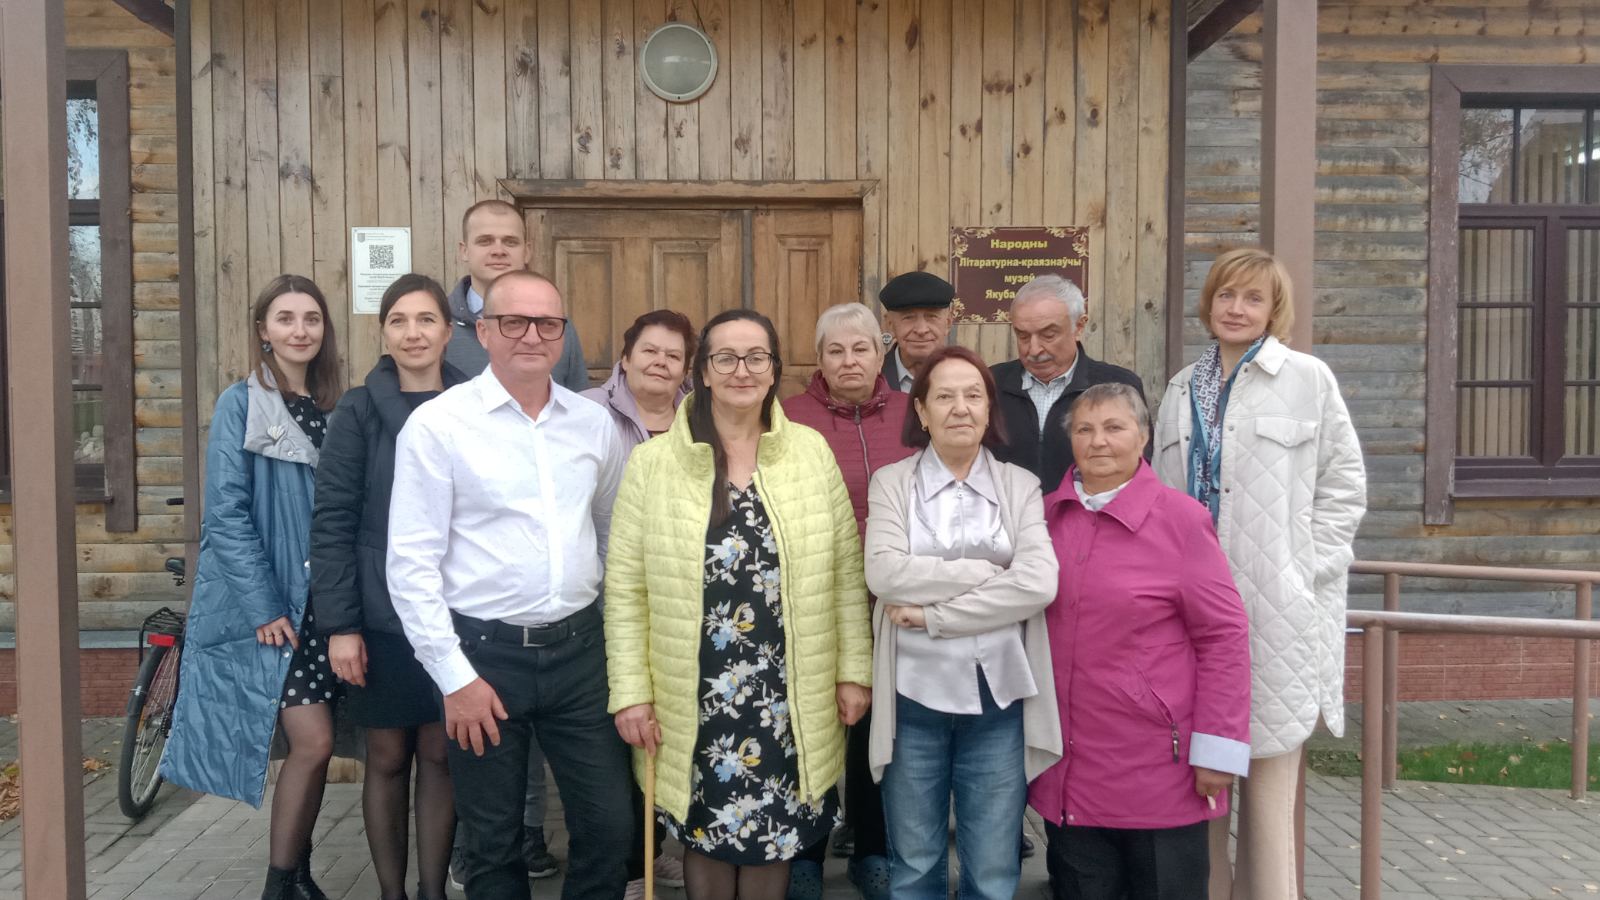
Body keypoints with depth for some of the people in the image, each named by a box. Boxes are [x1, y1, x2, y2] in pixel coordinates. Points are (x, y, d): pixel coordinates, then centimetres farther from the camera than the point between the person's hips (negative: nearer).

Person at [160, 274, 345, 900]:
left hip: (320, 603, 5)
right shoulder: (242, 404, -6)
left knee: (314, 744, 8)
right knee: (314, 741, -9)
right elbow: (226, 513, -11)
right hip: (264, 605, -5)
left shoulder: (333, 408, 10)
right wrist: (263, 606, -16)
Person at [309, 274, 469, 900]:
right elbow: (332, 522, -7)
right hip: (382, 618, -2)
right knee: (388, 758, 9)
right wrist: (338, 624, -11)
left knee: (440, 755, 9)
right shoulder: (358, 411, -4)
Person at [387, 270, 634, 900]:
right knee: (492, 845, 12)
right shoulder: (437, 424, -8)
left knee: (612, 828, 8)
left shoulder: (594, 424, 5)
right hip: (485, 653, -3)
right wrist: (454, 675, -11)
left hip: (579, 649, 3)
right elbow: (412, 562, -9)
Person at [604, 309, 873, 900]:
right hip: (695, 697, -1)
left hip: (789, 697, 1)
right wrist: (631, 692, -6)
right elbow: (625, 588, -3)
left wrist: (854, 670, 2)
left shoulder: (812, 452, 0)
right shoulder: (653, 463, -4)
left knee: (775, 833, 13)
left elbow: (846, 572, 4)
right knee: (707, 835, 13)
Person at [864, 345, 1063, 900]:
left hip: (999, 696, 0)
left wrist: (931, 614, -14)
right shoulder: (891, 483, 2)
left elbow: (1039, 584, -12)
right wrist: (988, 572, -13)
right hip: (915, 695, 0)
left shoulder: (1021, 485, 3)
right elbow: (884, 573, -15)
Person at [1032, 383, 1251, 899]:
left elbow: (1224, 635, -9)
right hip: (1068, 770, 4)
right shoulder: (1045, 514, 5)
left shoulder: (1180, 518, -9)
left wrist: (1217, 750, -11)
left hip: (1159, 772, -4)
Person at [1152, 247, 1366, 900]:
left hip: (1275, 602, -4)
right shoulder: (1182, 389, 13)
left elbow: (1345, 483, 1)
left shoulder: (1307, 378, 1)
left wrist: (1308, 567, -6)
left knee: (1269, 762, 0)